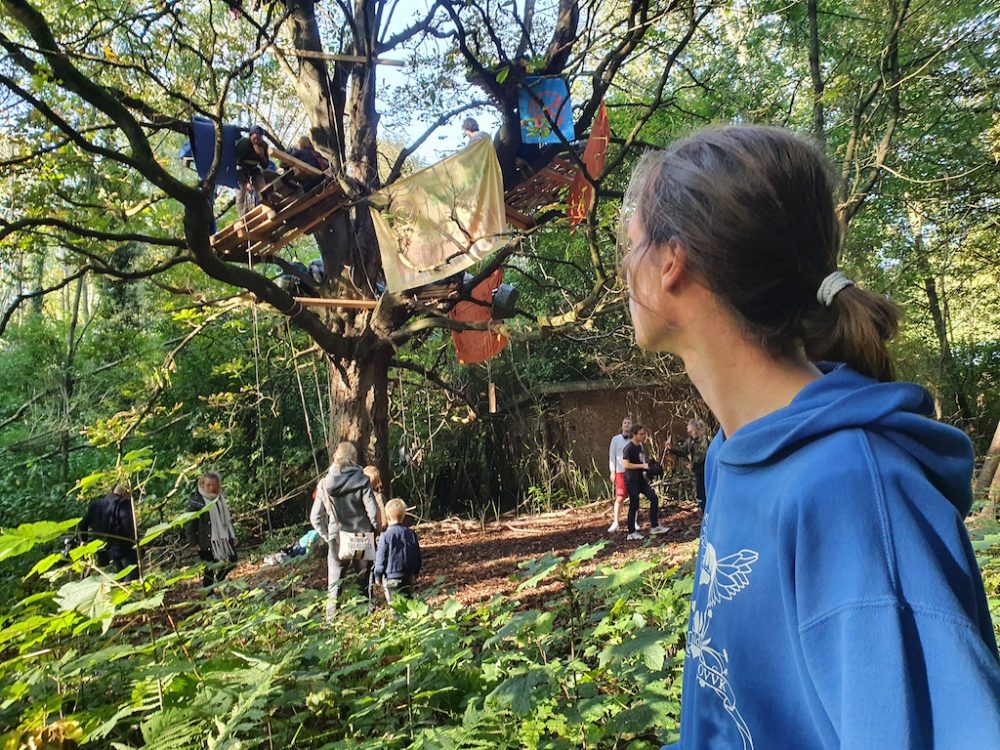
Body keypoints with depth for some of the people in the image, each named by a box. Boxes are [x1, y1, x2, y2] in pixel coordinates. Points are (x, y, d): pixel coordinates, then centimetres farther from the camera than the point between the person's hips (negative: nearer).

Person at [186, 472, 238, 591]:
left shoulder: (220, 497, 8)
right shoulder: (196, 500, -12)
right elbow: (191, 522, -11)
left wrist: (233, 534, 17)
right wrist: (194, 542, -13)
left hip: (224, 536, 6)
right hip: (207, 540, -6)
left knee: (232, 561, 8)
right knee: (210, 567, 4)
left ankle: (218, 580, 33)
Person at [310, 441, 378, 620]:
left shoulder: (325, 483, -2)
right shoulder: (362, 481, -8)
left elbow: (315, 517, 1)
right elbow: (373, 513, -9)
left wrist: (327, 536, 13)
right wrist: (374, 532, 8)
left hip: (336, 541, 1)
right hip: (362, 540, -1)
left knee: (334, 587, 11)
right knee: (364, 586, 12)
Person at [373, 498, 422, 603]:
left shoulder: (386, 536, -13)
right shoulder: (411, 534, 2)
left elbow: (381, 558, -8)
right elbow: (417, 556, 10)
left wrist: (378, 575, 6)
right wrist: (415, 573, 23)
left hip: (391, 578, -5)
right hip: (408, 576, 5)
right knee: (408, 599, 15)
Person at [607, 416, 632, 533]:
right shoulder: (616, 439, 3)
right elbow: (612, 456, 3)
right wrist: (612, 472, -3)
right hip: (621, 472, -1)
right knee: (619, 498, -5)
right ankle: (615, 523, 2)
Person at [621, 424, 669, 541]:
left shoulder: (640, 446, 12)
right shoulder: (628, 448, -15)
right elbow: (625, 464, -23)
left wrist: (646, 465, 8)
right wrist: (642, 466, -21)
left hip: (641, 479, 9)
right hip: (631, 480, -8)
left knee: (654, 498, 3)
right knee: (634, 505, -4)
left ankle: (654, 526, 13)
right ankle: (631, 533, 7)